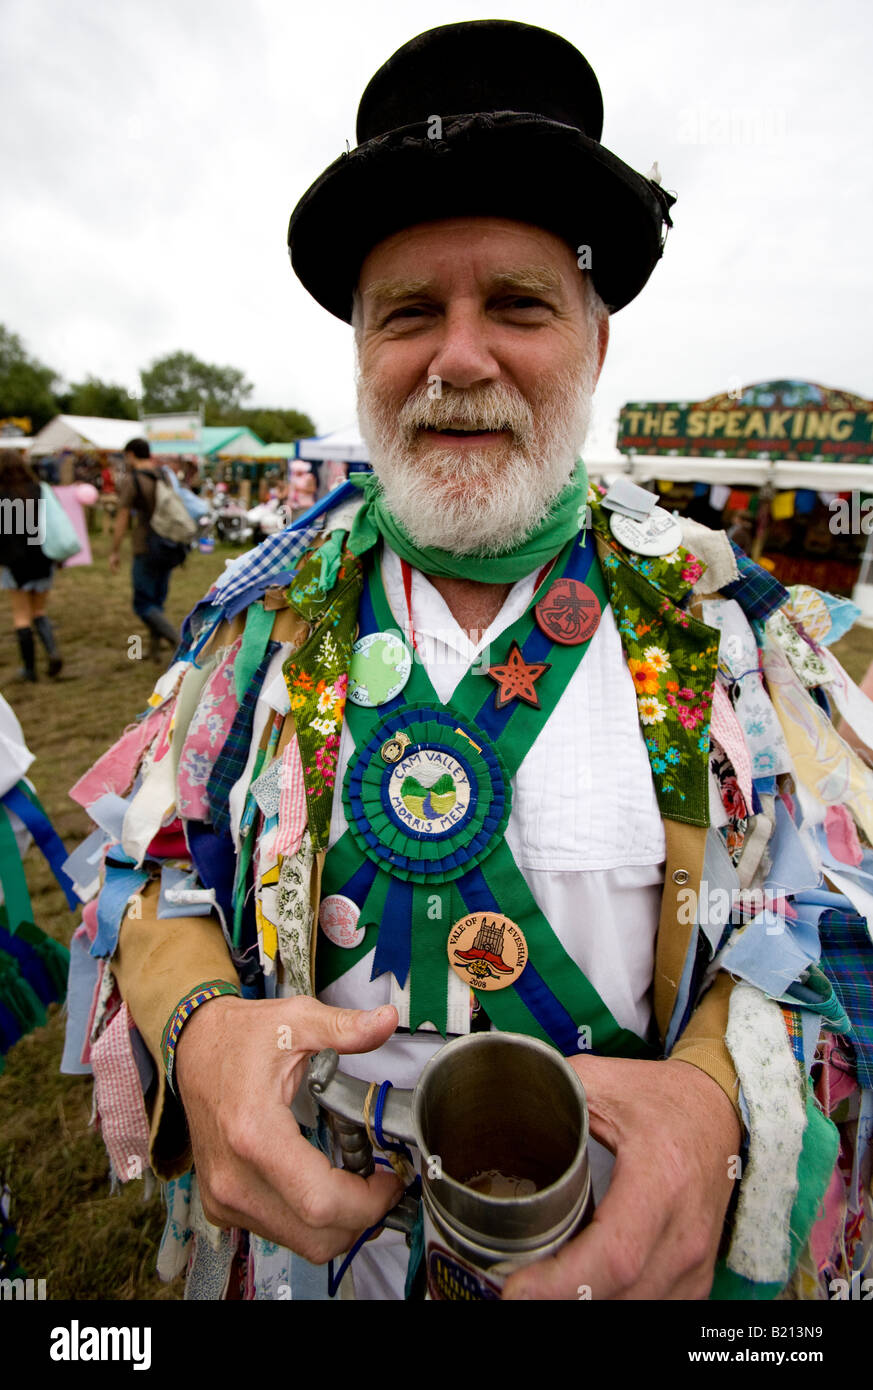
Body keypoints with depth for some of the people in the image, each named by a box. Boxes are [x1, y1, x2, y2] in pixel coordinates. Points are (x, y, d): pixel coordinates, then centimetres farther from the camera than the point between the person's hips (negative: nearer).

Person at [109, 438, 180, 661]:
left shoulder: (130, 480, -9)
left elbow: (122, 519, -11)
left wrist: (114, 552, -4)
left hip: (146, 549, -7)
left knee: (143, 604, -1)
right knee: (158, 600, 17)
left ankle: (178, 642, -17)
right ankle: (154, 648, 23)